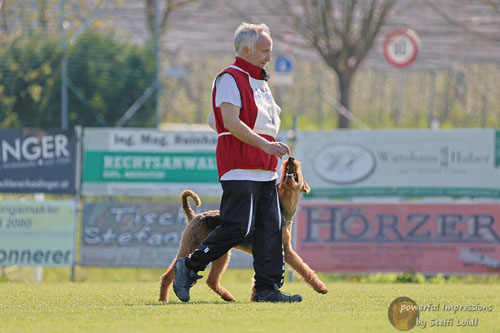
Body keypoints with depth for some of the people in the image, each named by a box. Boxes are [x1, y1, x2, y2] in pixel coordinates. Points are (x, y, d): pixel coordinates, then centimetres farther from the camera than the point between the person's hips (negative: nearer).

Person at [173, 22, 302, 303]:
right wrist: (264, 144, -24)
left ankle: (268, 288, 3)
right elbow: (231, 122, -18)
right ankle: (189, 267, 0)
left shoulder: (260, 82, 22)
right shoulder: (230, 79, -8)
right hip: (240, 169, -9)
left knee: (271, 229, 2)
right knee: (238, 227, -13)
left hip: (264, 170, 9)